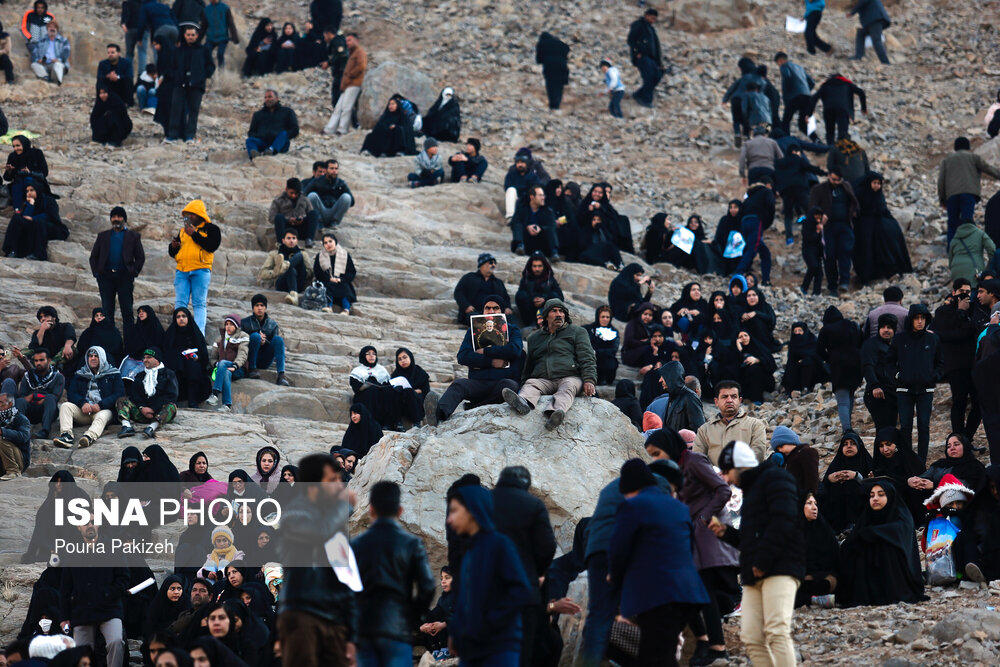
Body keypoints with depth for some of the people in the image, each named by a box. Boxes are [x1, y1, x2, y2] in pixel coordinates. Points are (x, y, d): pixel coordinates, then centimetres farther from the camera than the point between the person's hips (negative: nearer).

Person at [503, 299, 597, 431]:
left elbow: (587, 359, 6)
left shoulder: (577, 332, 19)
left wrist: (589, 380, -11)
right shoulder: (535, 338, 29)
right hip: (542, 380, 3)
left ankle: (557, 412, -68)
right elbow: (528, 366, 34)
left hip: (569, 377, -3)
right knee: (530, 384, -28)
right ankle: (523, 403, -63)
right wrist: (523, 382, 15)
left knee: (568, 387, -37)